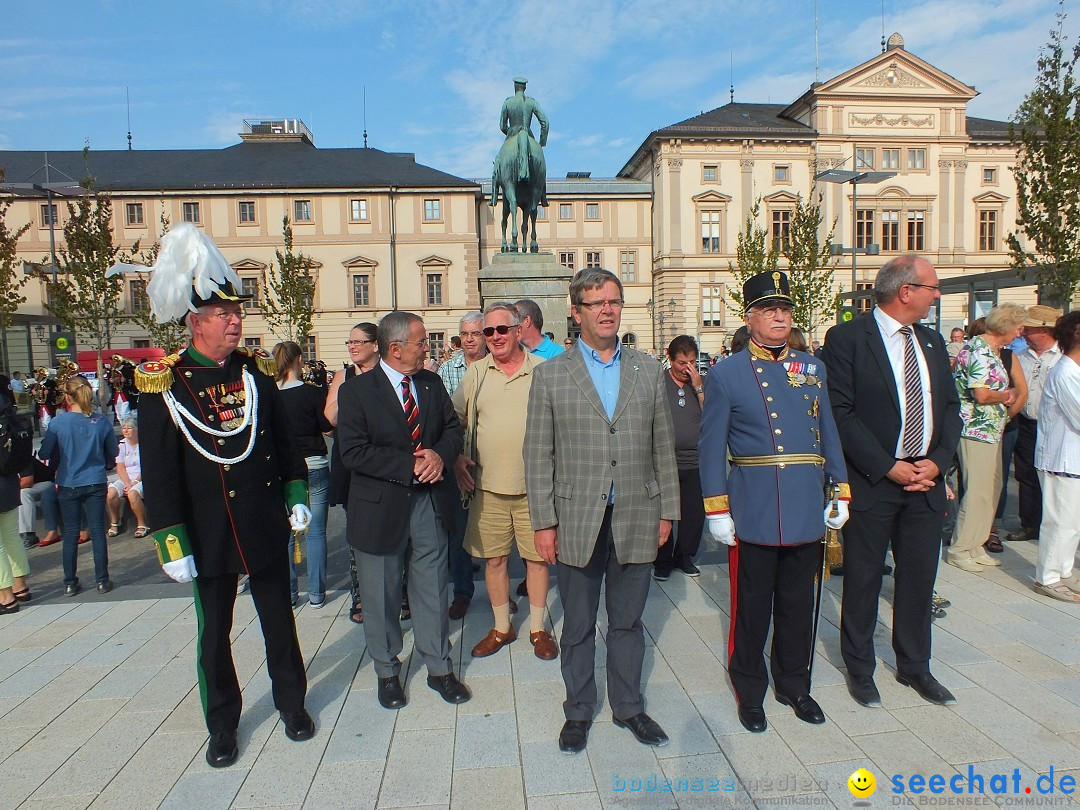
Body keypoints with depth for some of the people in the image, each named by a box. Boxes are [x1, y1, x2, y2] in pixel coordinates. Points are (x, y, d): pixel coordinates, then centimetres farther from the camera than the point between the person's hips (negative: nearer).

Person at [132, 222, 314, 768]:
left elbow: (283, 438, 10)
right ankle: (222, 725, 32)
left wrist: (296, 496, 7)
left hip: (267, 528, 3)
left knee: (279, 620, 15)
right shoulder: (163, 383, -10)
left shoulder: (256, 369, 2)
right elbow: (157, 472, -10)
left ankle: (291, 703, 35)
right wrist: (171, 543, -12)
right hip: (209, 535, -3)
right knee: (214, 632, 13)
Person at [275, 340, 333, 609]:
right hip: (314, 467, -2)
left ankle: (288, 593, 20)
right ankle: (316, 594, 13)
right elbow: (328, 427, -4)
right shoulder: (313, 392, -12)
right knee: (316, 532, 7)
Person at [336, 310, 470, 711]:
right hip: (382, 507, -3)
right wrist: (410, 466, -21)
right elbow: (354, 452, -16)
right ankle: (387, 671, 33)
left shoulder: (431, 382, 6)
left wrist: (440, 455, -14)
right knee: (382, 596, 12)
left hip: (431, 502, 4)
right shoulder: (357, 390, -9)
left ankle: (439, 668, 31)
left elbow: (453, 428, 8)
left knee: (433, 589, 14)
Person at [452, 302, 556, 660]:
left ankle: (538, 628, 28)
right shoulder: (476, 372, 5)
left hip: (534, 486, -2)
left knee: (537, 557, 8)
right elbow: (454, 419, 14)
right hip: (488, 486, 2)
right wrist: (456, 457, 3)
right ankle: (501, 627, 31)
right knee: (493, 558, 11)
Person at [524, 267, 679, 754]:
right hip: (577, 521, -2)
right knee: (578, 626, 13)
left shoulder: (648, 371, 6)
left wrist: (667, 511, 6)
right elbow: (538, 455, -2)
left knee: (628, 621, 16)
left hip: (637, 519, 2)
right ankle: (578, 710, 33)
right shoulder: (550, 374, -1)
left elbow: (663, 447, 9)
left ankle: (628, 706, 35)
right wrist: (543, 522, -5)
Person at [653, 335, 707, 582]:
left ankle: (683, 556, 30)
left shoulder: (701, 383, 7)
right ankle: (662, 561, 23)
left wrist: (698, 388, -10)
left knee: (695, 513, 9)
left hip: (693, 462, 3)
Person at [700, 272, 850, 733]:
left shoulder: (812, 368, 10)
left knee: (798, 604, 16)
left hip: (807, 511, 4)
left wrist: (839, 492, 9)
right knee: (751, 606, 8)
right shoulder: (726, 375, -4)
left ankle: (794, 684, 35)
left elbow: (828, 434, 13)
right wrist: (717, 510, -8)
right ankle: (750, 692, 27)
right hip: (754, 514, -4)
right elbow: (711, 448, -5)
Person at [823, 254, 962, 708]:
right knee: (863, 580, 7)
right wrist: (887, 467, -15)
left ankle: (914, 666, 34)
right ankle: (860, 669, 26)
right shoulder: (846, 339, -10)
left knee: (919, 577, 15)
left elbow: (951, 407, 12)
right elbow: (840, 413, -14)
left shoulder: (932, 342, 11)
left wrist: (937, 461, -3)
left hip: (927, 480, 6)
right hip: (871, 481, -6)